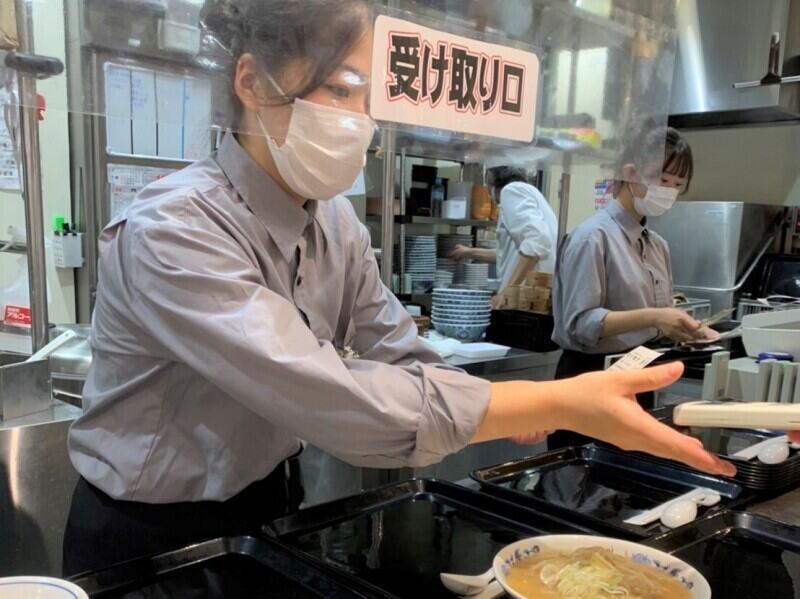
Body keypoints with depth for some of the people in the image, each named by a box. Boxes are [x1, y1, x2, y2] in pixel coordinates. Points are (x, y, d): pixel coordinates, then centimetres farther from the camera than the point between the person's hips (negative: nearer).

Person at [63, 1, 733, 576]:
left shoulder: (336, 222, -4)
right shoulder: (171, 230, -28)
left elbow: (402, 364, -8)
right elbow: (331, 399, -37)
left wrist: (570, 407, -21)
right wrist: (558, 404, -35)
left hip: (267, 508, 6)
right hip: (149, 543, -5)